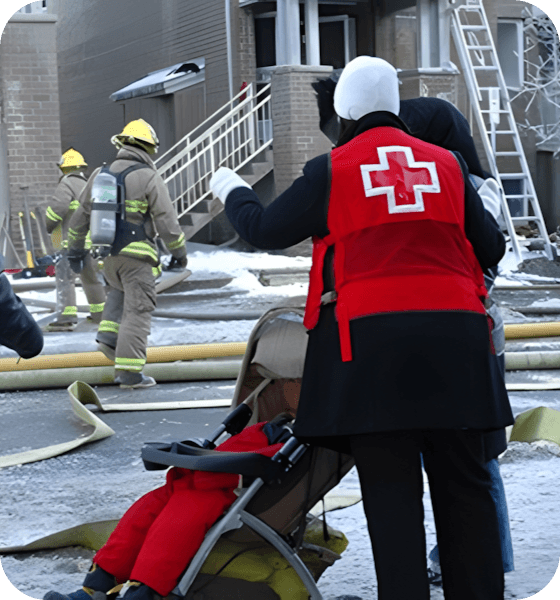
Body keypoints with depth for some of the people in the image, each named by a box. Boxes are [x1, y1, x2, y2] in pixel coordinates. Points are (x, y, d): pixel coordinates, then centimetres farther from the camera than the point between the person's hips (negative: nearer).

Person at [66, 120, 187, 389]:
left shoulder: (100, 175, 9)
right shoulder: (149, 178, -7)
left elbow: (81, 214, 15)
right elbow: (166, 220, -9)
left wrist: (75, 247, 25)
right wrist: (179, 251, 4)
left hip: (106, 253, 6)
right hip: (137, 255, -5)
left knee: (118, 291, 31)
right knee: (137, 310, -1)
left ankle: (108, 334, 12)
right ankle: (129, 371, -4)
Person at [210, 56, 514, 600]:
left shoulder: (331, 171, 3)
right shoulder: (447, 164, 13)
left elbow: (263, 230, 12)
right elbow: (491, 248, 18)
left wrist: (232, 192, 33)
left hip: (371, 336, -3)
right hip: (454, 336, 3)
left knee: (390, 487, 1)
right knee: (464, 483, 9)